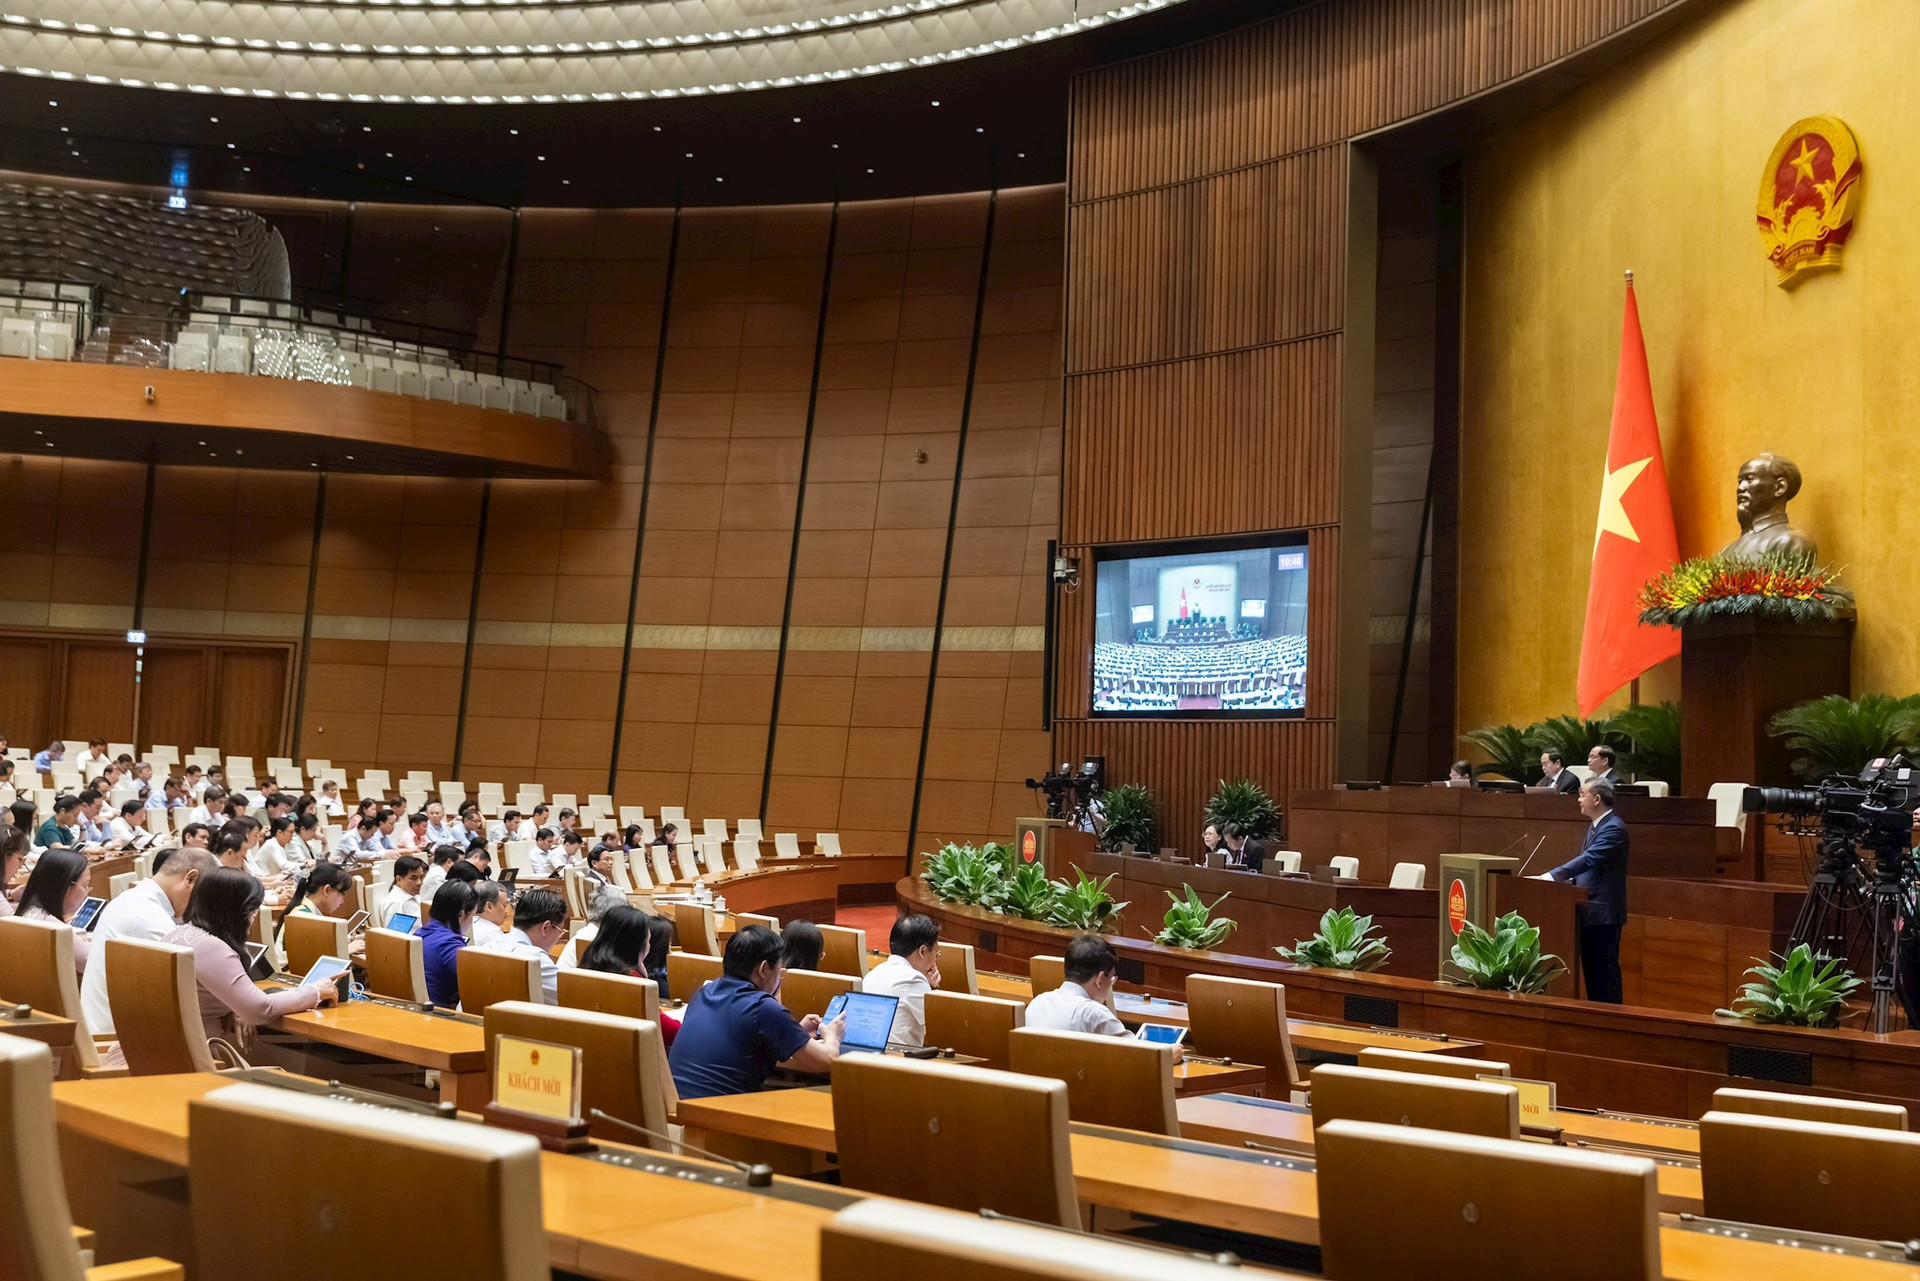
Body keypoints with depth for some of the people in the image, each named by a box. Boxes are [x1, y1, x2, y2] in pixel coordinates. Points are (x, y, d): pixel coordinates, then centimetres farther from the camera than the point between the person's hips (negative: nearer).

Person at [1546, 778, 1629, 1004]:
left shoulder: (1613, 828, -17)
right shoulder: (1595, 825, 14)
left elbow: (1588, 859, -27)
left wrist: (1551, 876, -31)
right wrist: (1569, 881, 7)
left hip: (1604, 913, -10)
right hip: (1589, 912, 10)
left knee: (1606, 973, -4)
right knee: (1590, 971, 14)